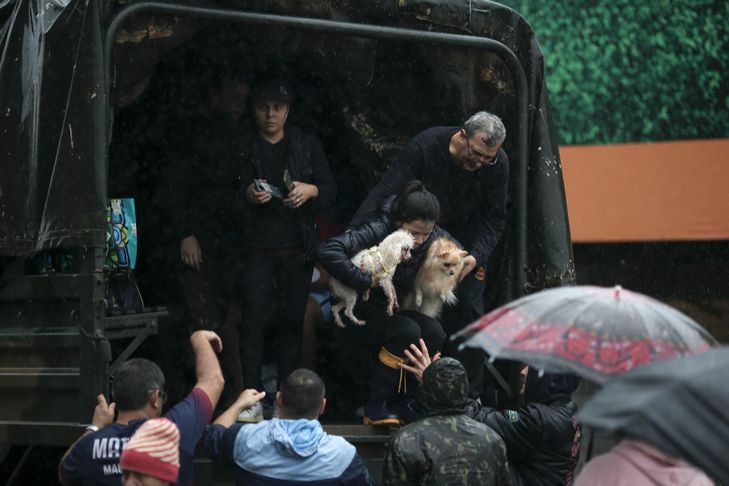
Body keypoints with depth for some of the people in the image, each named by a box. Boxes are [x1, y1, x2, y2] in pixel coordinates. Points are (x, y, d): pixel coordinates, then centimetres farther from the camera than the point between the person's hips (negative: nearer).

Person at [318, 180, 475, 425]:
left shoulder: (433, 237, -9)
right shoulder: (379, 231, -26)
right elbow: (329, 250, -38)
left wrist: (467, 261, -10)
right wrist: (365, 282, -34)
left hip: (391, 310, 6)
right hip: (358, 306, -6)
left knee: (434, 333, -22)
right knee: (407, 331, -31)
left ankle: (399, 403, -8)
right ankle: (375, 407, -19)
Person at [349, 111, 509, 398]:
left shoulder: (498, 164, -20)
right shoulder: (426, 145, -27)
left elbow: (494, 219, -10)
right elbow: (384, 193, -30)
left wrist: (475, 258, -26)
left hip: (468, 240, 1)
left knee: (469, 313, -6)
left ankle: (470, 396, 3)